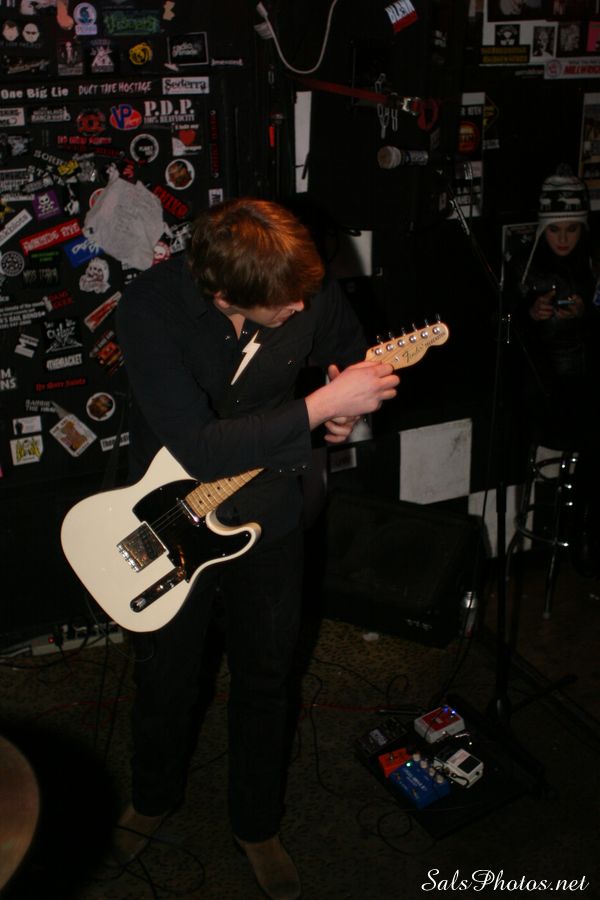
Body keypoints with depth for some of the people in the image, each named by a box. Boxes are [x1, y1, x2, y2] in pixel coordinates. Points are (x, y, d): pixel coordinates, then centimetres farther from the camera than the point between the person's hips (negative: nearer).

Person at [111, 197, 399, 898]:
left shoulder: (307, 286, -17)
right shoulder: (151, 307, -29)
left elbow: (350, 349, 6)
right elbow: (199, 449, -37)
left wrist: (347, 407, -15)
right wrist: (321, 406, -37)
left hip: (267, 516, 2)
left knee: (264, 680, 16)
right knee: (165, 678, 17)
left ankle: (256, 825, 41)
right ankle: (154, 799, 49)